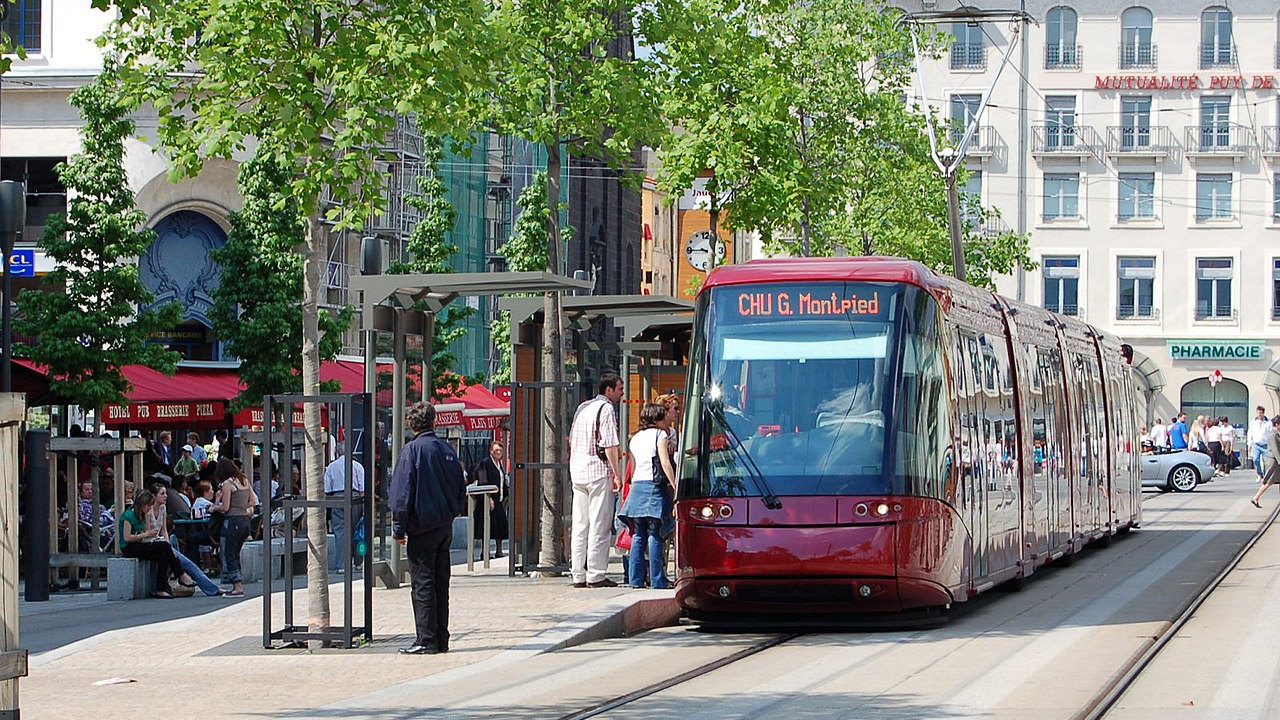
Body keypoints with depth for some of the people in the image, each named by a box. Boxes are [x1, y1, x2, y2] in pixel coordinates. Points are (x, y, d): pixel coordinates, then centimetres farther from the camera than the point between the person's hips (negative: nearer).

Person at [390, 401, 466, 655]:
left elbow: (403, 492, -13)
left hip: (423, 528, -6)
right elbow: (461, 490, 13)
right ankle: (441, 639, 13)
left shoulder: (413, 449, -11)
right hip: (445, 527, 6)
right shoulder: (446, 449, 8)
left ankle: (427, 641, -5)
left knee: (423, 584, -3)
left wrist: (399, 529, -8)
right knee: (440, 584, 11)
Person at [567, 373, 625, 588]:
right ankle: (595, 575, -7)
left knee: (579, 525, 8)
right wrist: (617, 475, -13)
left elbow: (571, 440, 20)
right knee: (599, 525, -5)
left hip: (577, 473, 8)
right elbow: (610, 445, -14)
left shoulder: (582, 408, 17)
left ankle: (578, 575, 9)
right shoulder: (606, 409, -8)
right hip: (599, 473, -8)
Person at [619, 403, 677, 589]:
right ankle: (657, 580, -9)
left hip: (636, 486, 6)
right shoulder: (659, 435, 1)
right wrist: (675, 486, -9)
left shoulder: (635, 438, 19)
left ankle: (636, 578, 4)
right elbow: (665, 462, -9)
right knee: (654, 535, -7)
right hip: (654, 485, -6)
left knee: (638, 535, 7)